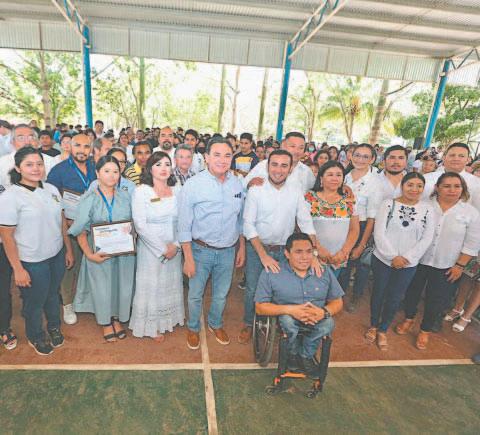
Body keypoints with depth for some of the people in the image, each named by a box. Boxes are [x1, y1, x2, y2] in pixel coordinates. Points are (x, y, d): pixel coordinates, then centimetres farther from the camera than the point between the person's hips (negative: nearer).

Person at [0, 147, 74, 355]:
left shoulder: (51, 189, 0)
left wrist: (68, 249, 10)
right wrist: (17, 269, -13)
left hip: (57, 256, 5)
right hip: (32, 262, -4)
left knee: (53, 294, 24)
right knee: (34, 302, 16)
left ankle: (54, 327, 49)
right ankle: (35, 336, 43)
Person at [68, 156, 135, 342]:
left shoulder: (125, 197, 0)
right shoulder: (88, 199, -8)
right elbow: (81, 232, -7)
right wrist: (90, 254, -17)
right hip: (99, 253, -2)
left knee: (122, 286, 13)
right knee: (102, 288, 12)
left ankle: (117, 319, 39)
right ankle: (106, 323, 36)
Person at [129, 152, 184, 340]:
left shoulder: (177, 191, 0)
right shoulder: (141, 191, -10)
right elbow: (140, 225, -14)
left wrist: (175, 245, -12)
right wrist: (162, 248, -14)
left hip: (174, 248, 4)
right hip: (150, 248, -4)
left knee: (172, 284, 17)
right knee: (151, 286, 10)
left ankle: (169, 318, 39)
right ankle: (152, 326, 31)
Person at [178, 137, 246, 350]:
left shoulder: (237, 184, -3)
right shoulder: (193, 185, -16)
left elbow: (240, 220, 7)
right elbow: (184, 226, -12)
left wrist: (241, 248, 10)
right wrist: (188, 258, -12)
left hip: (228, 250, 4)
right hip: (201, 250, -3)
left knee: (221, 294, 21)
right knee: (195, 294, 15)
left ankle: (215, 324, 49)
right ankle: (193, 328, 43)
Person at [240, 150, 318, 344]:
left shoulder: (296, 192, -3)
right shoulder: (256, 191, -10)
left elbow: (306, 223, -4)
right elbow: (248, 225, -13)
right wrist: (263, 254, -21)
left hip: (285, 250, 2)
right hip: (257, 248, -2)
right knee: (252, 290, 11)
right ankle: (248, 324, 36)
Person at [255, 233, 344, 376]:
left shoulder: (324, 272, -1)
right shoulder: (271, 273, -12)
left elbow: (338, 302, 4)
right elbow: (260, 307, -12)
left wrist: (324, 311, -21)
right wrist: (290, 309, -27)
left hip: (317, 318, 2)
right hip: (286, 318, -2)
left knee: (328, 322, -28)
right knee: (287, 319, -34)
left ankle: (306, 354, 0)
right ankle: (293, 352, 0)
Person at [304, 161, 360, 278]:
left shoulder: (349, 201, 6)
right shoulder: (310, 197, -4)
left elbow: (355, 230, 6)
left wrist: (344, 252, -6)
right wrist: (319, 249, -14)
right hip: (313, 257, -2)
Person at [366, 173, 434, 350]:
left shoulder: (427, 208, -1)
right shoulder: (388, 204, -7)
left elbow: (427, 238, -4)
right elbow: (379, 233, -12)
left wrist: (406, 258, -13)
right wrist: (393, 257, -16)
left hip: (409, 264, 2)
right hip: (383, 259, -1)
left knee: (395, 298, 12)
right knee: (379, 293, 12)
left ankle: (383, 330, 31)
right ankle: (373, 326, 33)